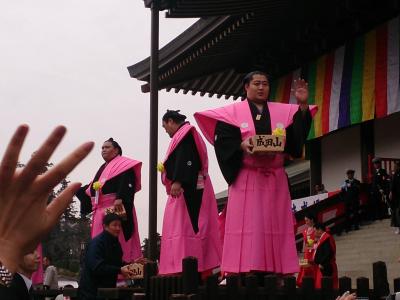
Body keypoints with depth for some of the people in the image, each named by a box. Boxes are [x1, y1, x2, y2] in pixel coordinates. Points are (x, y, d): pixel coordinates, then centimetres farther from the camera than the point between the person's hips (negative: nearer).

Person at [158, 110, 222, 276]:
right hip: (189, 189, 10)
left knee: (184, 227, -15)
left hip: (187, 188, -10)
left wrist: (177, 181, -27)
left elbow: (184, 158, -20)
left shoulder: (184, 133, -5)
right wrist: (166, 170, 36)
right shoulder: (185, 134, 24)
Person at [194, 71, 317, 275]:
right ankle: (243, 273, -9)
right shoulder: (232, 112, 6)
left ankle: (277, 274, 1)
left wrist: (302, 105, -7)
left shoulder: (284, 111, 14)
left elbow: (297, 137, 1)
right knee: (246, 226, -8)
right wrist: (241, 146, -23)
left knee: (275, 227, 0)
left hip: (275, 180, 3)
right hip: (245, 179, -3)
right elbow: (223, 142, -4)